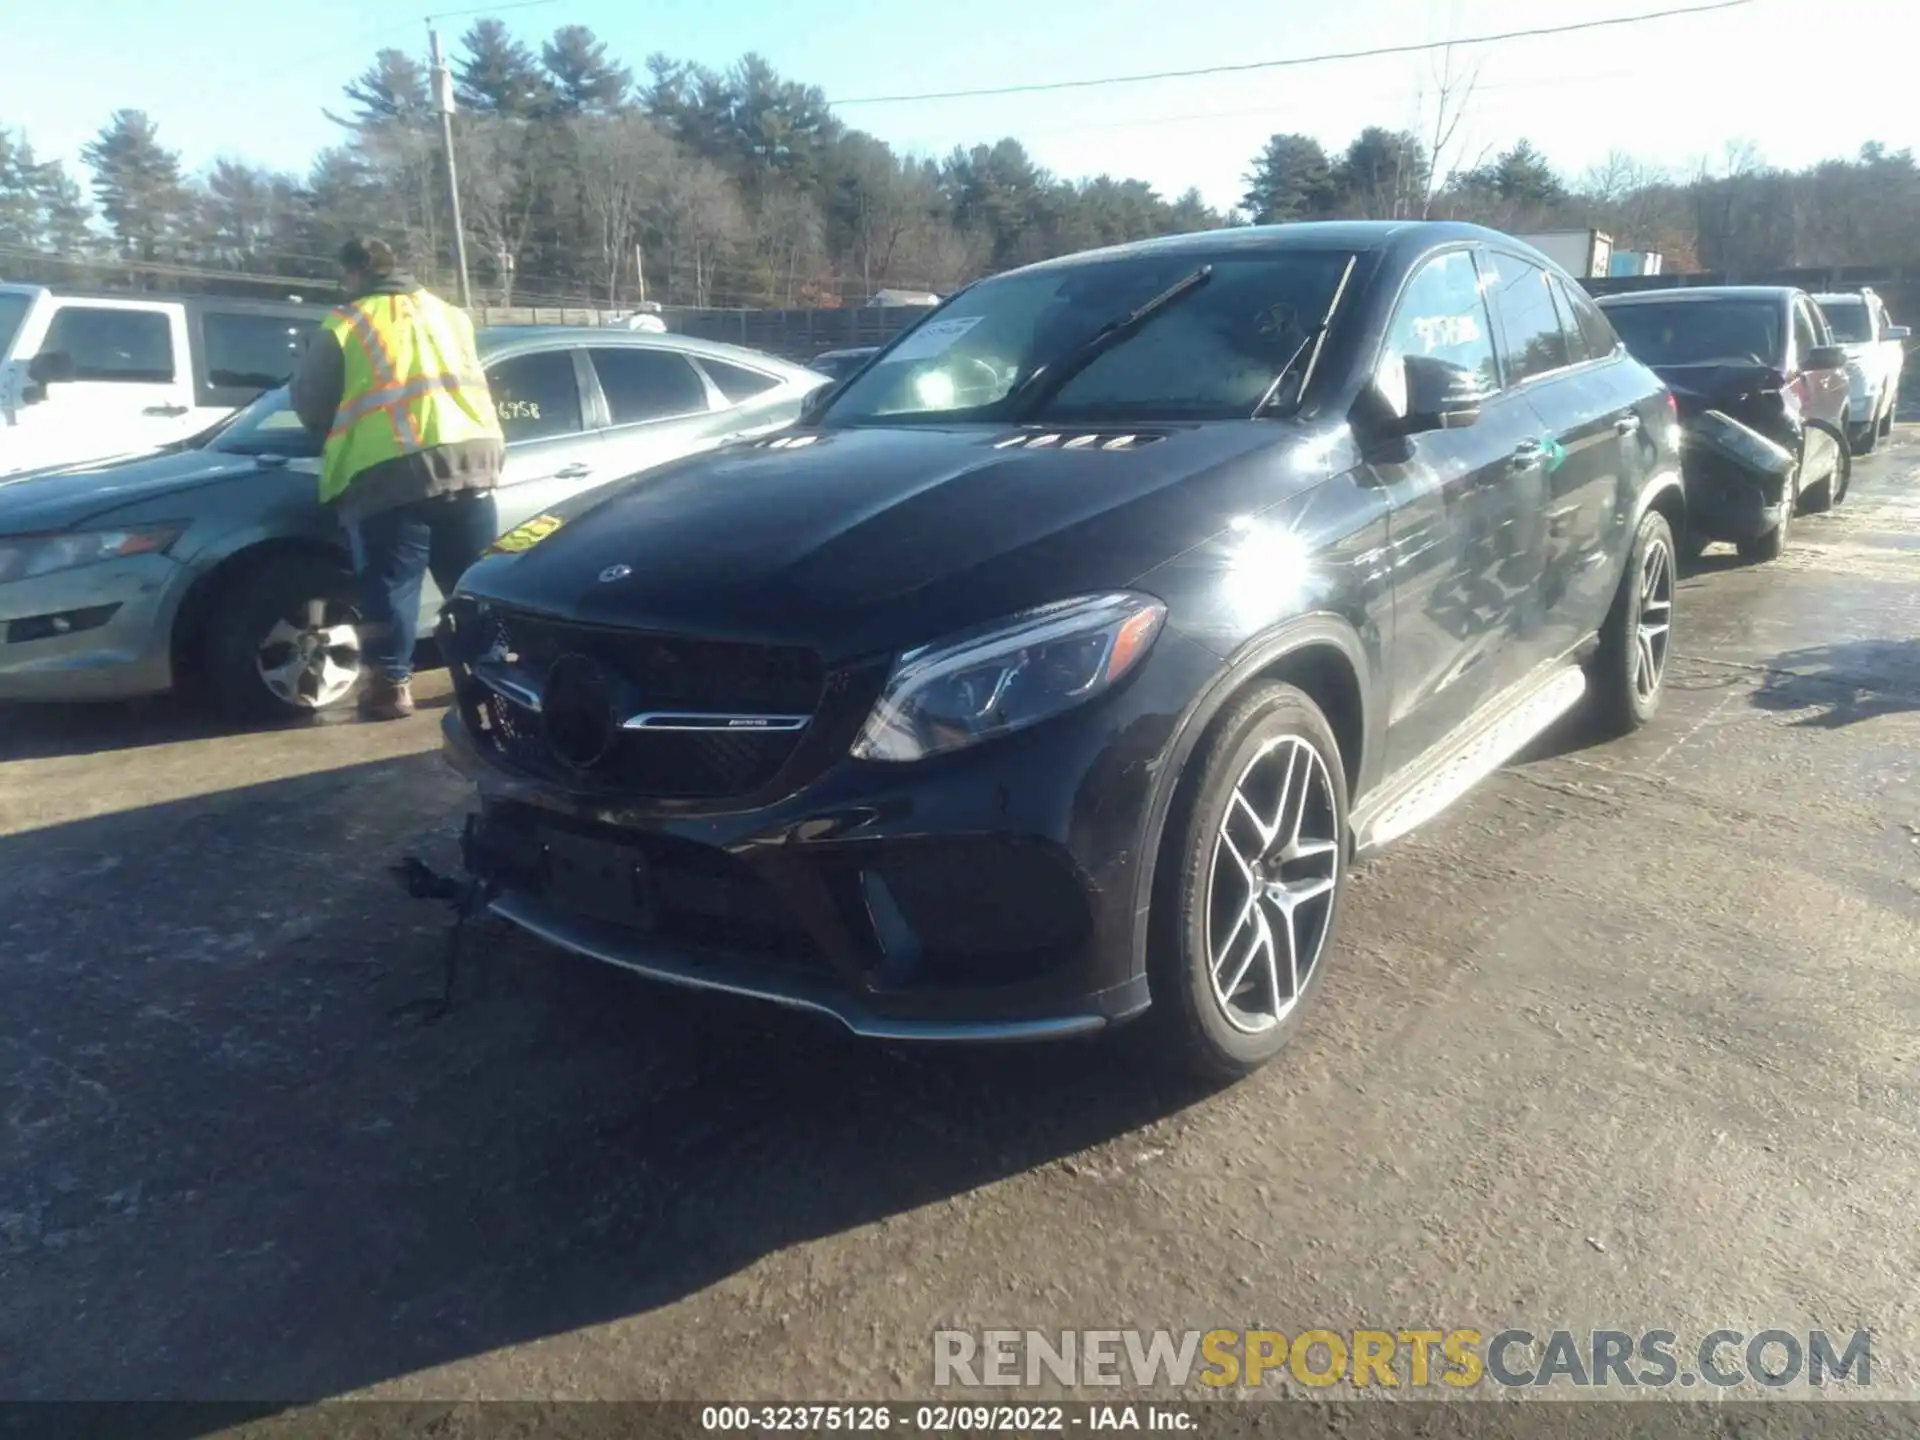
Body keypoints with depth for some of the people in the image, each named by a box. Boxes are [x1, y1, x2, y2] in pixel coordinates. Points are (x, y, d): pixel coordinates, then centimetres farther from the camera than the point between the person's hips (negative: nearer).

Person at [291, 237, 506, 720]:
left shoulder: (341, 327, 7)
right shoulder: (450, 314, 22)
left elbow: (309, 407, 10)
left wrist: (345, 423, 29)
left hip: (385, 472, -4)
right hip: (467, 458, 4)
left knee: (390, 584, 3)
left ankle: (391, 684, 5)